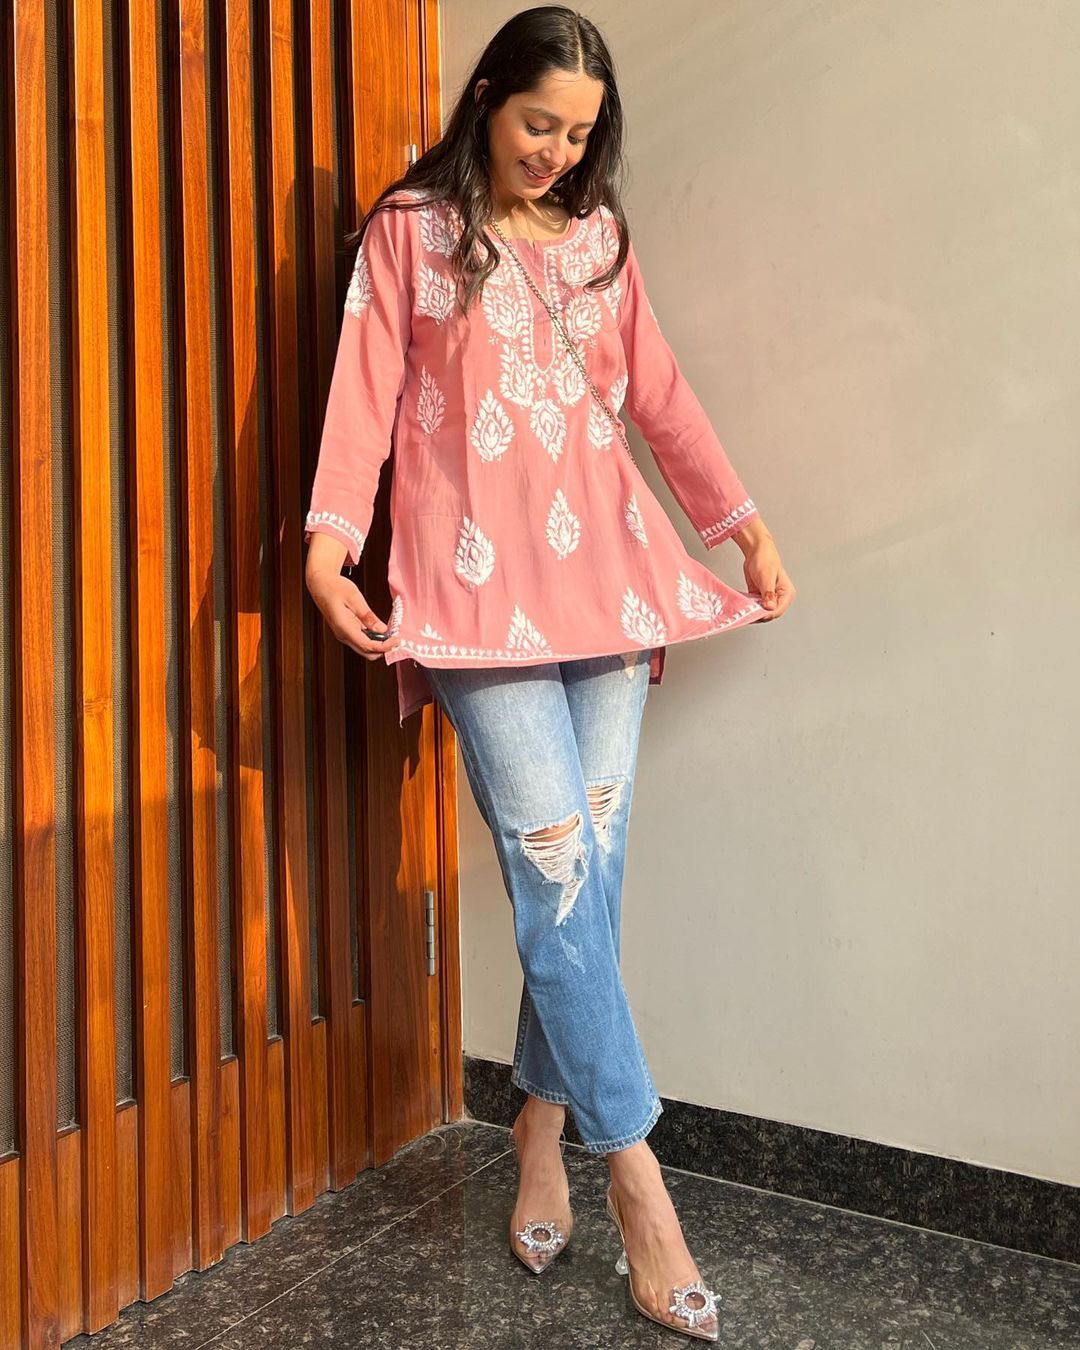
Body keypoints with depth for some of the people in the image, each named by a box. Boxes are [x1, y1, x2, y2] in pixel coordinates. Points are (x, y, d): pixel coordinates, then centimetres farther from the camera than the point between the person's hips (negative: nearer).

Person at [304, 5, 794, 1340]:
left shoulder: (598, 236, 20)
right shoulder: (409, 228, 9)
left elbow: (658, 393, 17)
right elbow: (364, 390, -1)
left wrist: (747, 526, 11)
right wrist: (330, 537, -16)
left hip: (607, 574, 5)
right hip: (481, 583, -4)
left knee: (586, 871, 3)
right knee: (558, 876, -8)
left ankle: (543, 1130, 20)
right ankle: (636, 1181, 2)